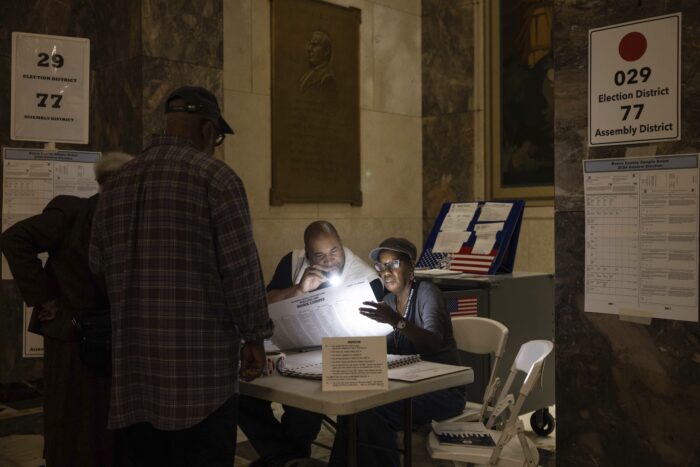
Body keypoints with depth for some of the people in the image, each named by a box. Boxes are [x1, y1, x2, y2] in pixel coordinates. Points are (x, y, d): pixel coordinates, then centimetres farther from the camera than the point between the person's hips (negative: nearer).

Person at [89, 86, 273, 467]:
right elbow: (241, 265, -11)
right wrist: (254, 336, -3)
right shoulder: (215, 176, -7)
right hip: (200, 362, -6)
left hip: (133, 362, 6)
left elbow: (97, 264, 16)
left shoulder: (116, 184, 12)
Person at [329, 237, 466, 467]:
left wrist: (397, 321, -45)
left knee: (372, 411, -25)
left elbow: (434, 343, -29)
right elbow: (390, 347, 2)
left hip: (445, 389, -6)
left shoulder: (427, 292, -13)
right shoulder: (389, 301, 8)